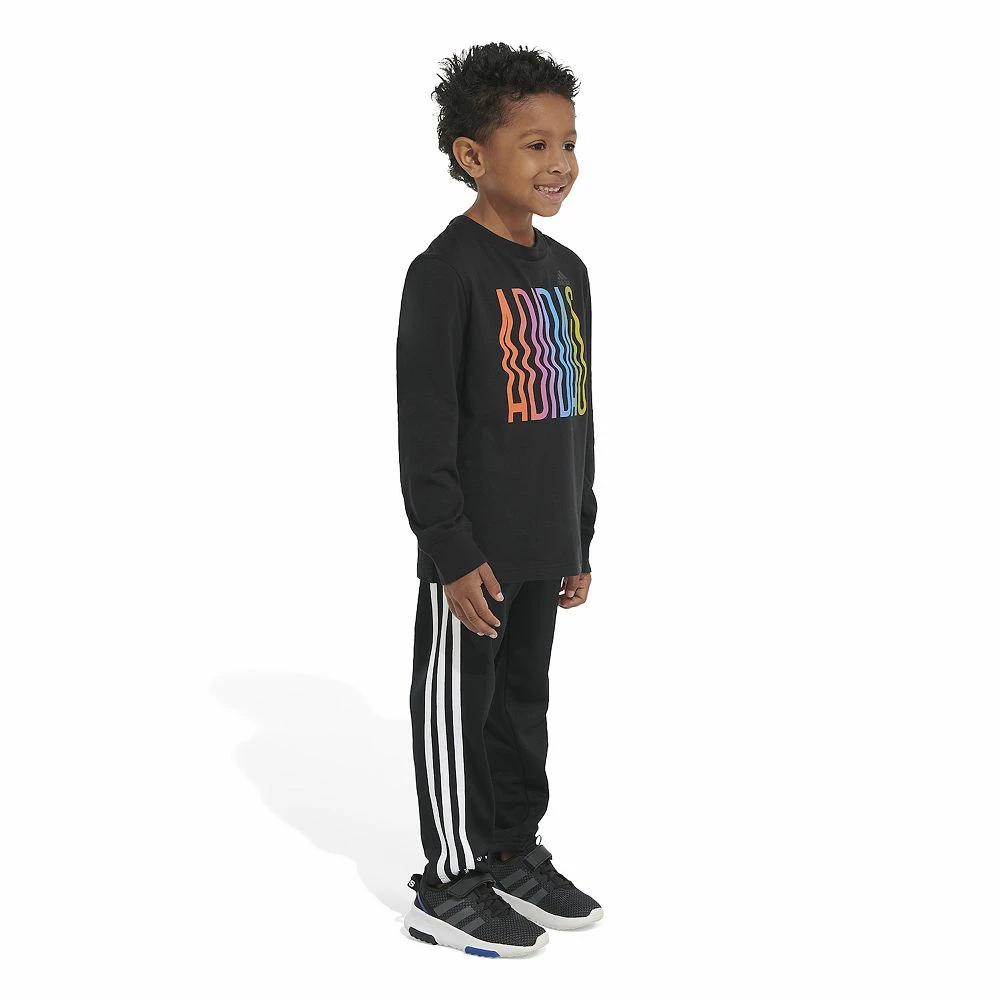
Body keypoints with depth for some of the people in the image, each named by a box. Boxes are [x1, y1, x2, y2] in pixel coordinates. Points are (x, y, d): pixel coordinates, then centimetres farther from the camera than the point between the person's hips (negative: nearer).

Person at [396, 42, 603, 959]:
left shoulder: (567, 271, 10)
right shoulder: (447, 270, -14)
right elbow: (424, 428, -16)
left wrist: (580, 540, 15)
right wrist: (453, 553, -18)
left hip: (542, 546, 8)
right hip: (474, 551, -7)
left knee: (524, 702, 17)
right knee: (459, 708, 5)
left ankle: (518, 855, 32)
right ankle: (450, 885, 18)